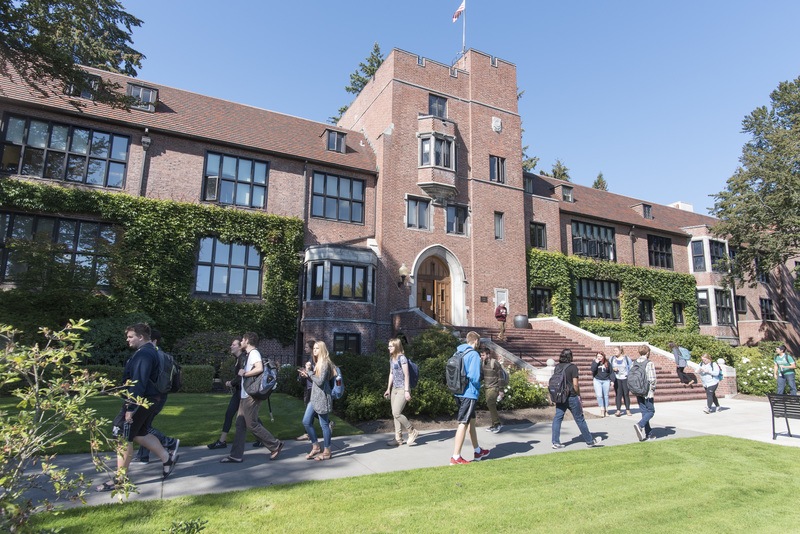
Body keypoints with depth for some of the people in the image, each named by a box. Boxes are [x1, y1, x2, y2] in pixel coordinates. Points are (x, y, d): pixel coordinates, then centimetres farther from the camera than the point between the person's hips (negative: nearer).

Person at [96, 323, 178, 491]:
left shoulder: (144, 354, -19)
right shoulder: (151, 351, 14)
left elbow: (139, 382, -24)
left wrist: (131, 407, -23)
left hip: (140, 401, -10)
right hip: (149, 400, 10)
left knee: (124, 439, 1)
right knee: (140, 434, 20)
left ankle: (119, 480, 12)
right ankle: (167, 458, 22)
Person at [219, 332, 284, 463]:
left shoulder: (254, 353, -14)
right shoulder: (250, 354, 18)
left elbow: (260, 369, -30)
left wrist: (244, 374, -17)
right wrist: (243, 372, 5)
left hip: (251, 396, -10)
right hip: (245, 395, 10)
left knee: (252, 424, -5)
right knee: (240, 424, 10)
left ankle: (275, 445, 6)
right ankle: (236, 455, 16)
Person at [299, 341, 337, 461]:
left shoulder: (325, 363, -13)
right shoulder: (317, 363, 16)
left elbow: (320, 381, -20)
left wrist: (309, 373, -10)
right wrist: (307, 376, 2)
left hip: (322, 397, -10)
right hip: (314, 397, 10)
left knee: (324, 424, -1)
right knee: (306, 421, 9)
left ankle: (327, 452, 11)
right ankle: (316, 447, 21)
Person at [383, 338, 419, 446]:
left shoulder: (402, 358, -13)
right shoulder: (391, 359, 13)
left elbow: (406, 375, -15)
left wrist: (407, 391, -18)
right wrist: (388, 389, 22)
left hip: (402, 389, -9)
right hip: (395, 389, 9)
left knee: (396, 413, -12)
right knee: (395, 414, 9)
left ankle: (412, 431, 5)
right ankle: (398, 438, 17)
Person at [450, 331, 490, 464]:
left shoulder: (457, 353, 10)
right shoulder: (474, 355, -13)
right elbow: (474, 376, -21)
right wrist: (478, 386, -2)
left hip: (459, 393, 8)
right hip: (469, 394, -8)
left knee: (471, 421, 20)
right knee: (463, 424, -5)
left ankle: (478, 451, 33)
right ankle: (456, 457, -2)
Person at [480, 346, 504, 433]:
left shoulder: (495, 363, -16)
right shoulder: (482, 362, 6)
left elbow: (501, 377, -13)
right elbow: (482, 374, 19)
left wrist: (501, 390, -13)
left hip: (494, 387, -7)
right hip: (487, 387, 7)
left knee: (490, 404, -15)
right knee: (491, 406, 10)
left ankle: (497, 423, -4)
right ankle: (494, 425, 18)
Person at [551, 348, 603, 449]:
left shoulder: (557, 366, 4)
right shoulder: (573, 367, -12)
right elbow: (575, 384, -14)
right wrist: (578, 395, 1)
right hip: (571, 397, -4)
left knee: (557, 418, 7)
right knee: (580, 419, 8)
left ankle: (556, 442, 4)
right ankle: (590, 441, 24)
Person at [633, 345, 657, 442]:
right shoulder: (650, 363, -12)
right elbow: (652, 379, -16)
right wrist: (653, 390, -1)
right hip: (647, 392, -5)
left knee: (644, 412, 12)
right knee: (651, 411, 6)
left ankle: (649, 435, 16)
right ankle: (640, 425, -18)